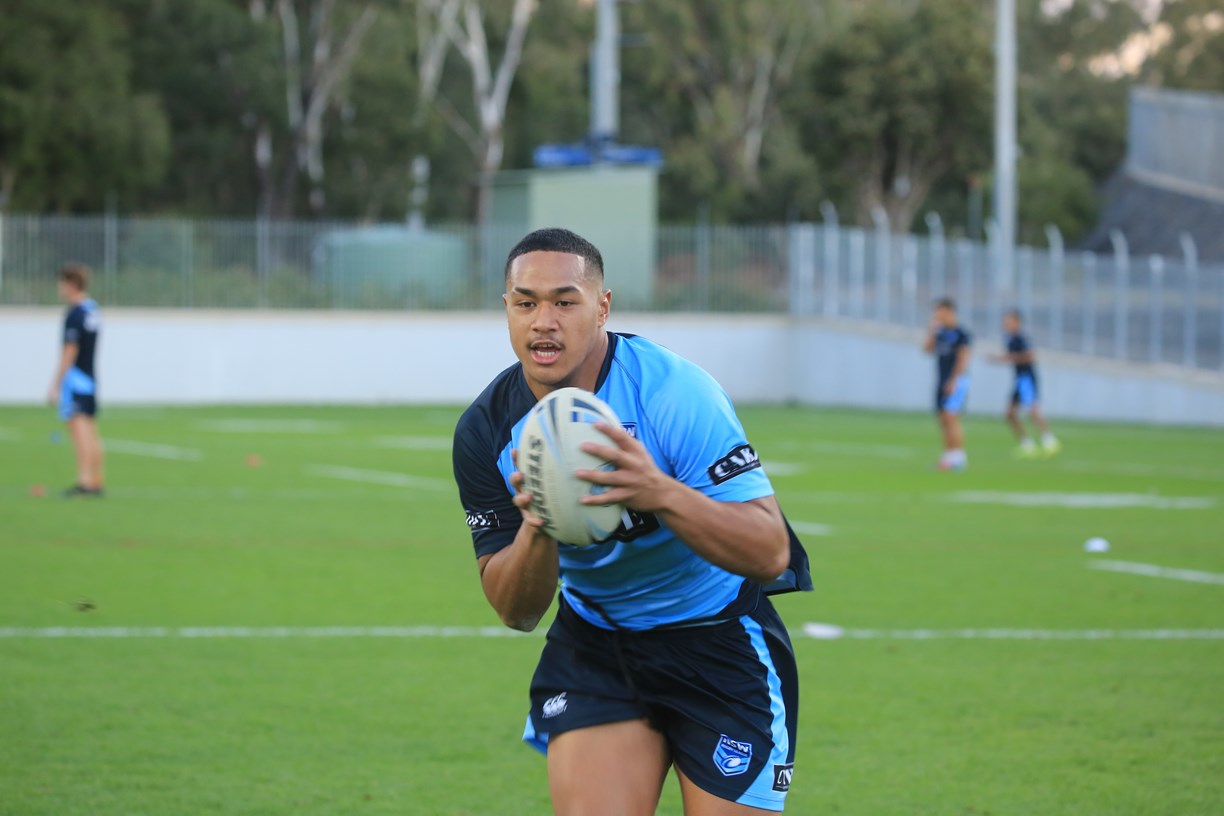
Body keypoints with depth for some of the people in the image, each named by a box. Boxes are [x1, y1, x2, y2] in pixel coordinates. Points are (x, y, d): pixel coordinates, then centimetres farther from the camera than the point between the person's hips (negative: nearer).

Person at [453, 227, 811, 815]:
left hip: (719, 640, -3)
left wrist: (660, 494, -43)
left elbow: (770, 552, -27)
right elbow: (514, 611, -7)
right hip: (594, 645, 3)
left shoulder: (674, 392, -23)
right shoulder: (486, 432, -9)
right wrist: (537, 531, -29)